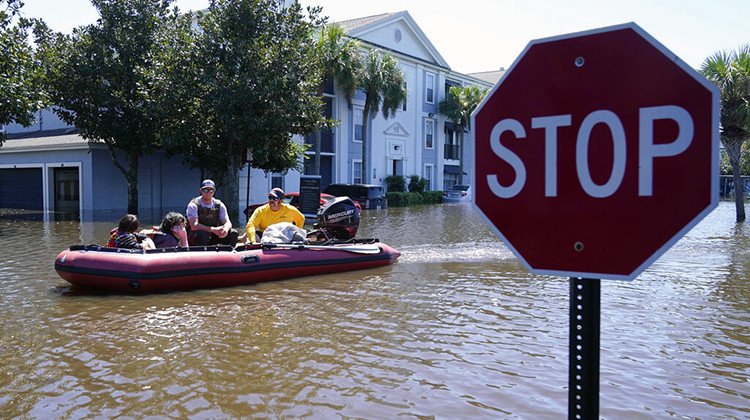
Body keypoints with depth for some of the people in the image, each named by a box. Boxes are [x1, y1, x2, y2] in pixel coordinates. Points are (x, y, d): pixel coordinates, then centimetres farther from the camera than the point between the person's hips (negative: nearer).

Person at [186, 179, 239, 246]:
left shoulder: (219, 205, 3)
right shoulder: (193, 205, -11)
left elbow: (228, 222, -2)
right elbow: (194, 226, -23)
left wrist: (226, 229, -28)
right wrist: (213, 229, -34)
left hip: (212, 238, 4)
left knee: (233, 233, -14)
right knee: (201, 233, -37)